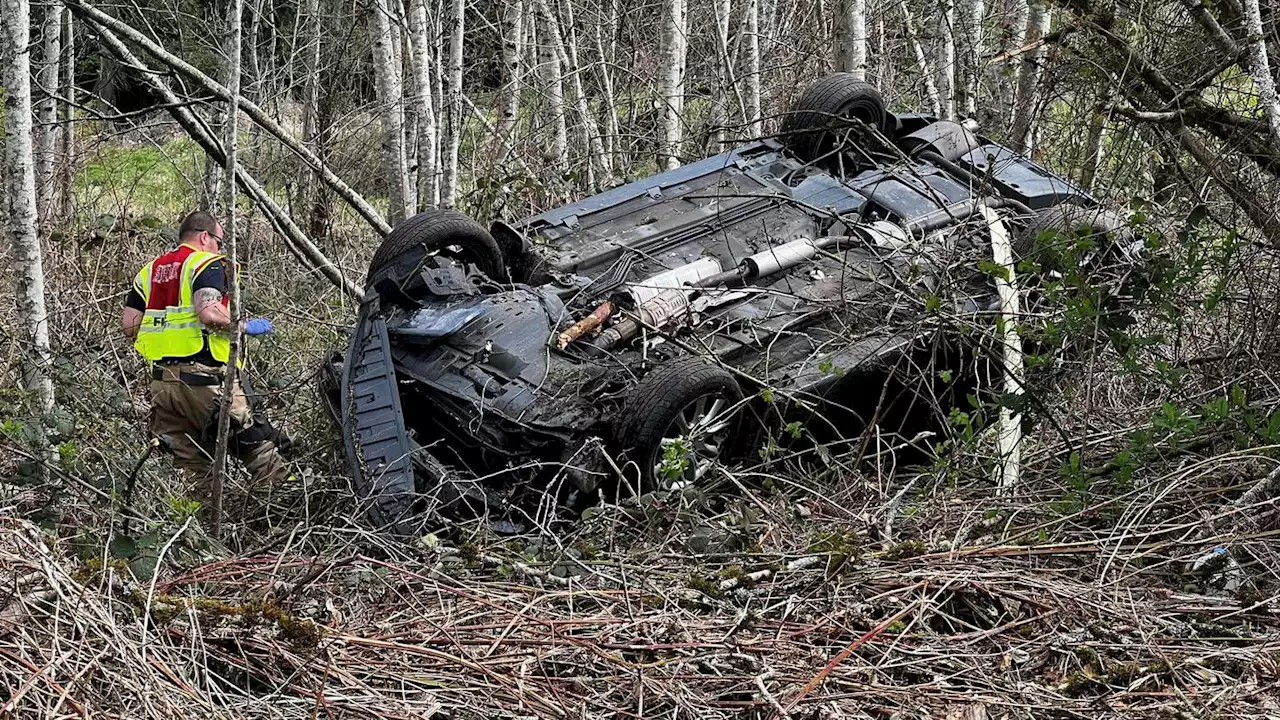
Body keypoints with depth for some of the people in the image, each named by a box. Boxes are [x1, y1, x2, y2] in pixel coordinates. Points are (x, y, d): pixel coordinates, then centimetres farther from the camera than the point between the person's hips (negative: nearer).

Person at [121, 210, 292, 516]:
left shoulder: (150, 270, 18)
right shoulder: (207, 264, -3)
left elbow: (129, 324, 12)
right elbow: (209, 312, -21)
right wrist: (245, 326, -6)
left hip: (162, 382, 7)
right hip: (203, 376, -7)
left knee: (191, 460, 11)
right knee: (257, 445, -2)